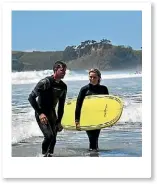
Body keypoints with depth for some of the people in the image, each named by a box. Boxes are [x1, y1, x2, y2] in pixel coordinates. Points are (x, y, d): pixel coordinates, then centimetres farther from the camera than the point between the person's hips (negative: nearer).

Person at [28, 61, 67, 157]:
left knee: (53, 139, 2)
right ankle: (43, 154, -1)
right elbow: (31, 97, -18)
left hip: (52, 114, 7)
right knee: (49, 136, -20)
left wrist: (59, 121, 12)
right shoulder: (45, 82, -16)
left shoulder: (63, 86, 6)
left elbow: (61, 105, 15)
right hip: (42, 114, -7)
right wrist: (40, 113, -23)